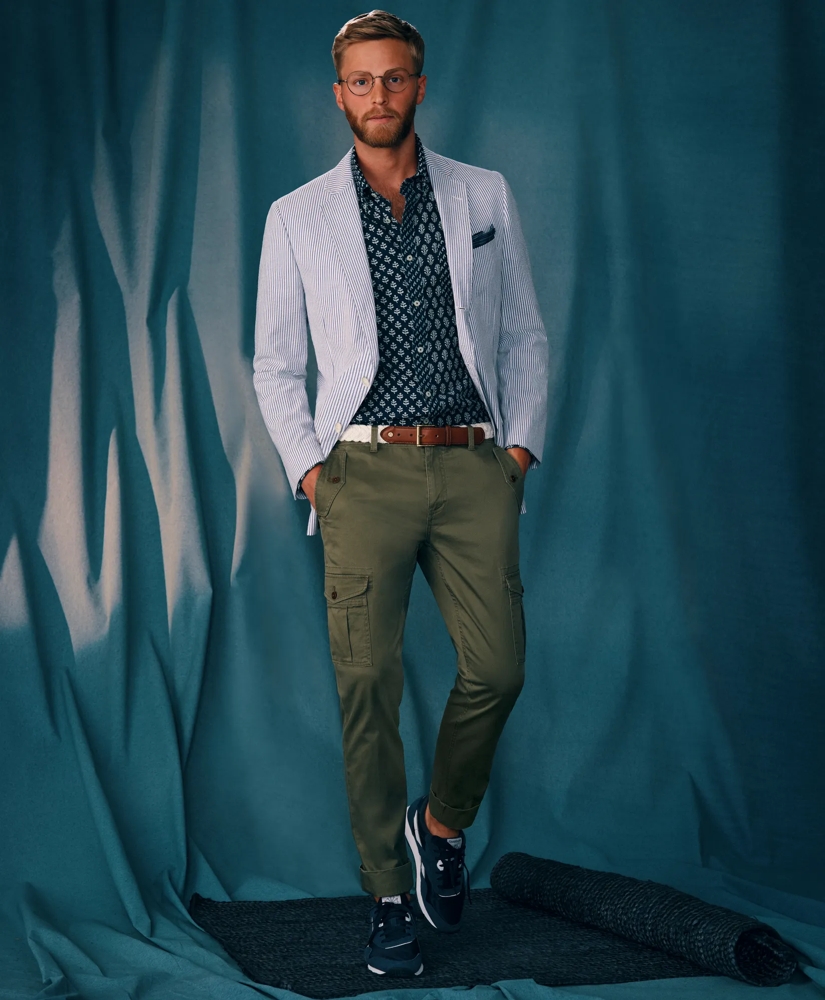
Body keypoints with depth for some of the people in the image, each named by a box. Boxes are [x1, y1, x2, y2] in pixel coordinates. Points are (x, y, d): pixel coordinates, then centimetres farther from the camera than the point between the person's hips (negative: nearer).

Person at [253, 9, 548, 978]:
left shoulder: (484, 196, 12)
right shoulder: (298, 217, 10)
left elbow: (525, 334, 16)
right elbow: (275, 363, 12)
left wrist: (522, 444, 5)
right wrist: (308, 469, 1)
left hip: (474, 465, 1)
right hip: (365, 470, -1)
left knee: (497, 667, -8)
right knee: (367, 686, -4)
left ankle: (442, 823, 21)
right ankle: (389, 898, 8)